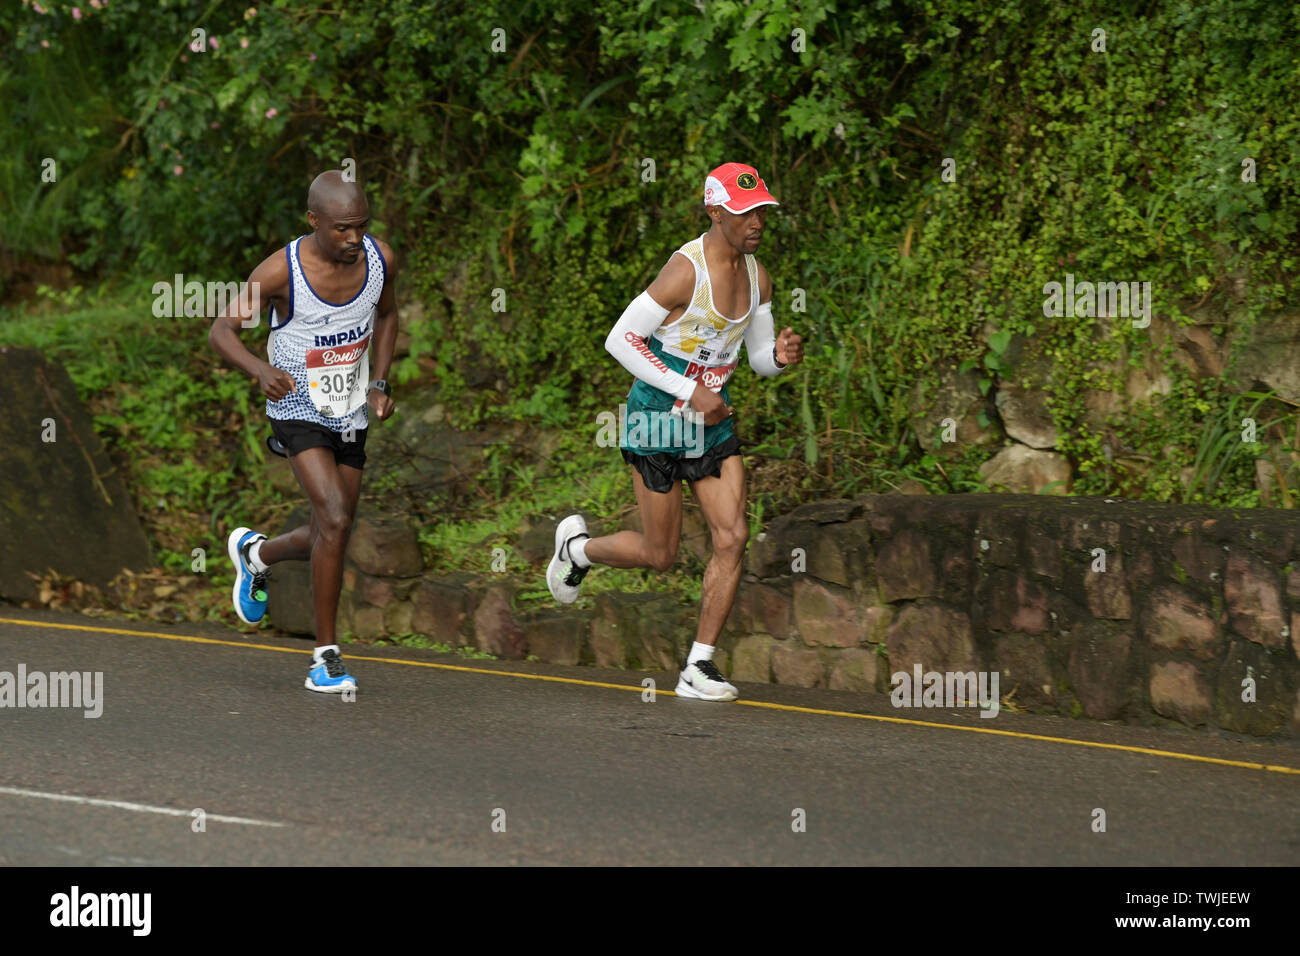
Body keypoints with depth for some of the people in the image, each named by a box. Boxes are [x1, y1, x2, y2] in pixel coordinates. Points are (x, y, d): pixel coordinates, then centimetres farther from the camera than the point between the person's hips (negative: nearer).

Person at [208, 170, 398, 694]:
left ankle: (255, 552, 44)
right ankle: (325, 656, -12)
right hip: (299, 408, -5)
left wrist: (379, 383, 0)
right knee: (335, 519, -22)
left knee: (328, 539, 10)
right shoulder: (281, 271, -22)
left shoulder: (380, 259, -9)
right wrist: (261, 369, -34)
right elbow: (221, 330, -14)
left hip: (351, 414, 5)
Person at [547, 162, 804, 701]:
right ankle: (577, 546, 33)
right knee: (659, 555, 2)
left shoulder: (756, 276, 3)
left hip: (712, 420, 7)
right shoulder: (685, 271, -21)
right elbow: (620, 340, -20)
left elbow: (758, 357, 14)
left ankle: (698, 667, 0)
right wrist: (689, 392, -22)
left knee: (732, 537, -7)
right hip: (658, 416, -7)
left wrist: (780, 356, -12)